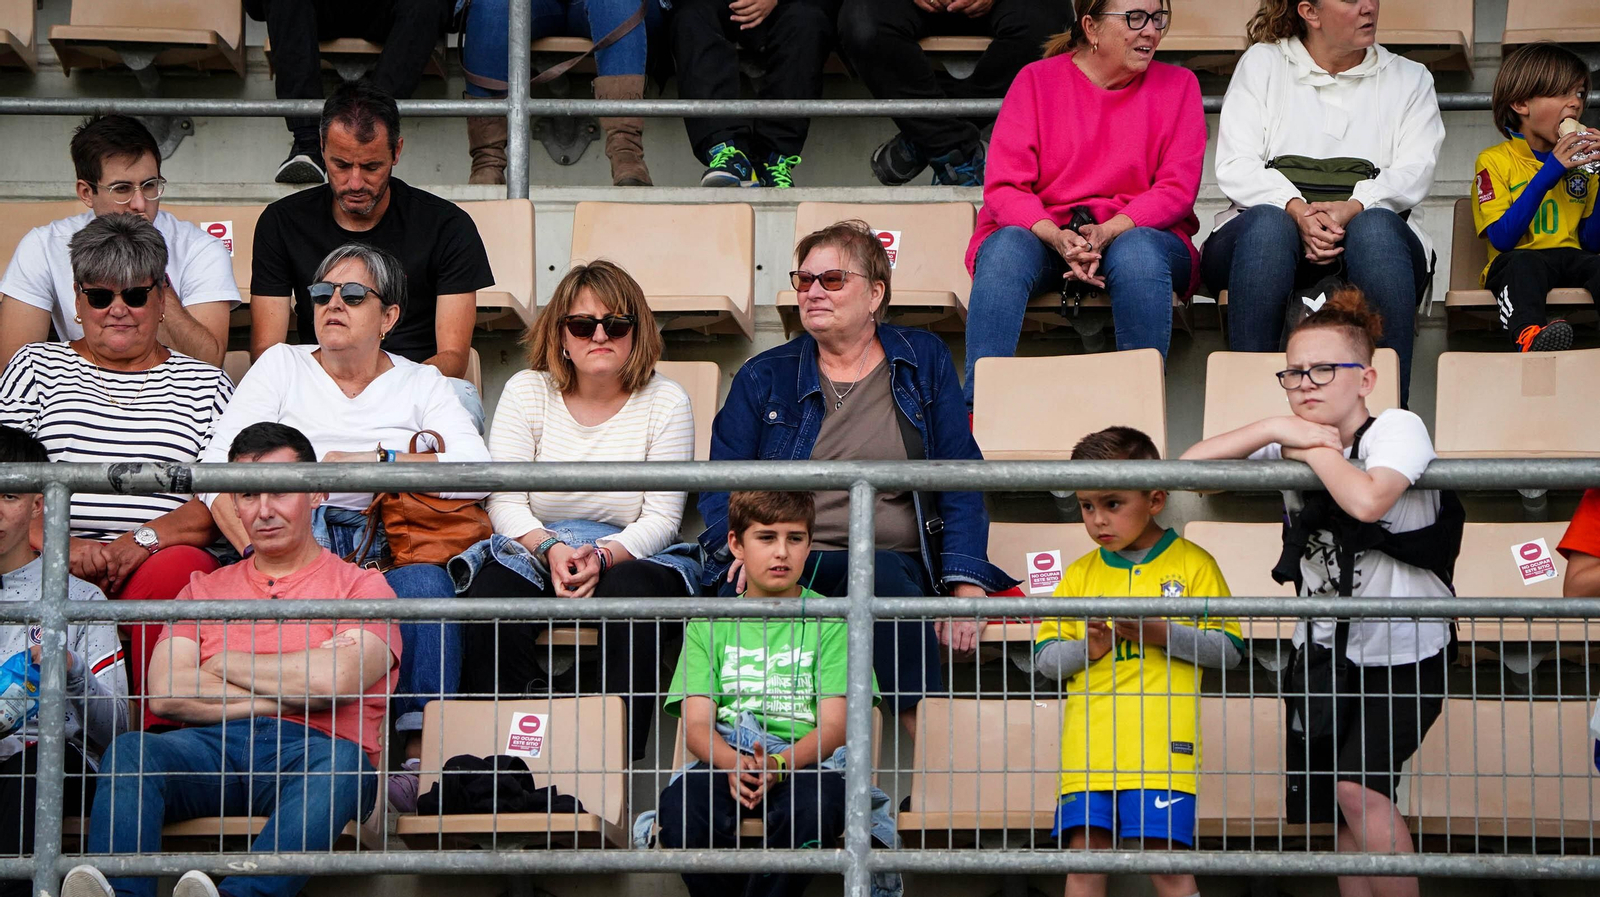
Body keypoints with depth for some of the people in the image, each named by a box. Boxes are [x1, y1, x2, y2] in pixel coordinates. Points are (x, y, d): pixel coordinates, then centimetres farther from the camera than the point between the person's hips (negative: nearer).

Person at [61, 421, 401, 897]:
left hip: (312, 750, -3)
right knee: (130, 751, -29)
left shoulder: (361, 586, 15)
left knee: (339, 764, -38)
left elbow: (332, 681, -5)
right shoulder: (206, 590, 25)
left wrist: (226, 663, 7)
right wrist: (289, 689, 1)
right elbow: (166, 693, 7)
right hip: (212, 748, 3)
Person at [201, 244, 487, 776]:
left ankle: (422, 746, -33)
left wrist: (372, 462, -8)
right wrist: (259, 552, -14)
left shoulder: (421, 383, 18)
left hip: (385, 553, 0)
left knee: (426, 584, -34)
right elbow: (217, 470, 4)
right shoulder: (282, 366, 18)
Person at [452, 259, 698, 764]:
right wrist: (551, 549, -22)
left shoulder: (666, 402, 1)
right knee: (492, 598, -32)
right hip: (533, 547, 1)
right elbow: (504, 501, -2)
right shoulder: (526, 392, 4)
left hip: (634, 554, -1)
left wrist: (601, 556, -24)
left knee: (630, 594, -36)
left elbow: (662, 519, -5)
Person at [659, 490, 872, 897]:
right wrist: (732, 762, -20)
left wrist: (780, 763, -22)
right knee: (680, 807, -32)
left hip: (806, 760, -1)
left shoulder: (830, 619, 9)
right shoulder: (709, 622, 14)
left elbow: (834, 724, -2)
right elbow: (697, 723, 4)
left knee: (813, 807, -37)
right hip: (724, 760, 1)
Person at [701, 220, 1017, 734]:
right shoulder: (764, 378, 20)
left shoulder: (923, 361, 17)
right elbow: (721, 484, 15)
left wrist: (966, 585, -3)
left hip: (891, 562, -1)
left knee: (883, 574, -39)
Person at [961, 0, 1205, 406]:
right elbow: (1004, 186, -2)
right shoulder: (1038, 79, 5)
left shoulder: (1178, 85, 8)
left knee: (1137, 252, -35)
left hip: (1135, 233, 0)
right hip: (1041, 234, 0)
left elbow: (1177, 189, -1)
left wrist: (1107, 231, -19)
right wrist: (1056, 237, -22)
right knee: (1005, 250, -33)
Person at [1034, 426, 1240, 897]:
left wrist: (1162, 633, -12)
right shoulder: (1080, 574, 15)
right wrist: (1086, 649, -7)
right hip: (1088, 748, 4)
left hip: (1160, 746, -3)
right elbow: (1044, 658, 13)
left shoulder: (1192, 564, 5)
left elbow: (1229, 650, 1)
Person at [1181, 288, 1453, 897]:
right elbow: (1191, 462, -2)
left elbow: (1368, 500, -33)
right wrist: (1277, 430, -13)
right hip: (1324, 649, 6)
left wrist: (1314, 448, -15)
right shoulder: (1290, 445, 5)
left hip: (1403, 650, -6)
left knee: (1357, 786, -21)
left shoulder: (1397, 429, -13)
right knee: (1345, 818, 5)